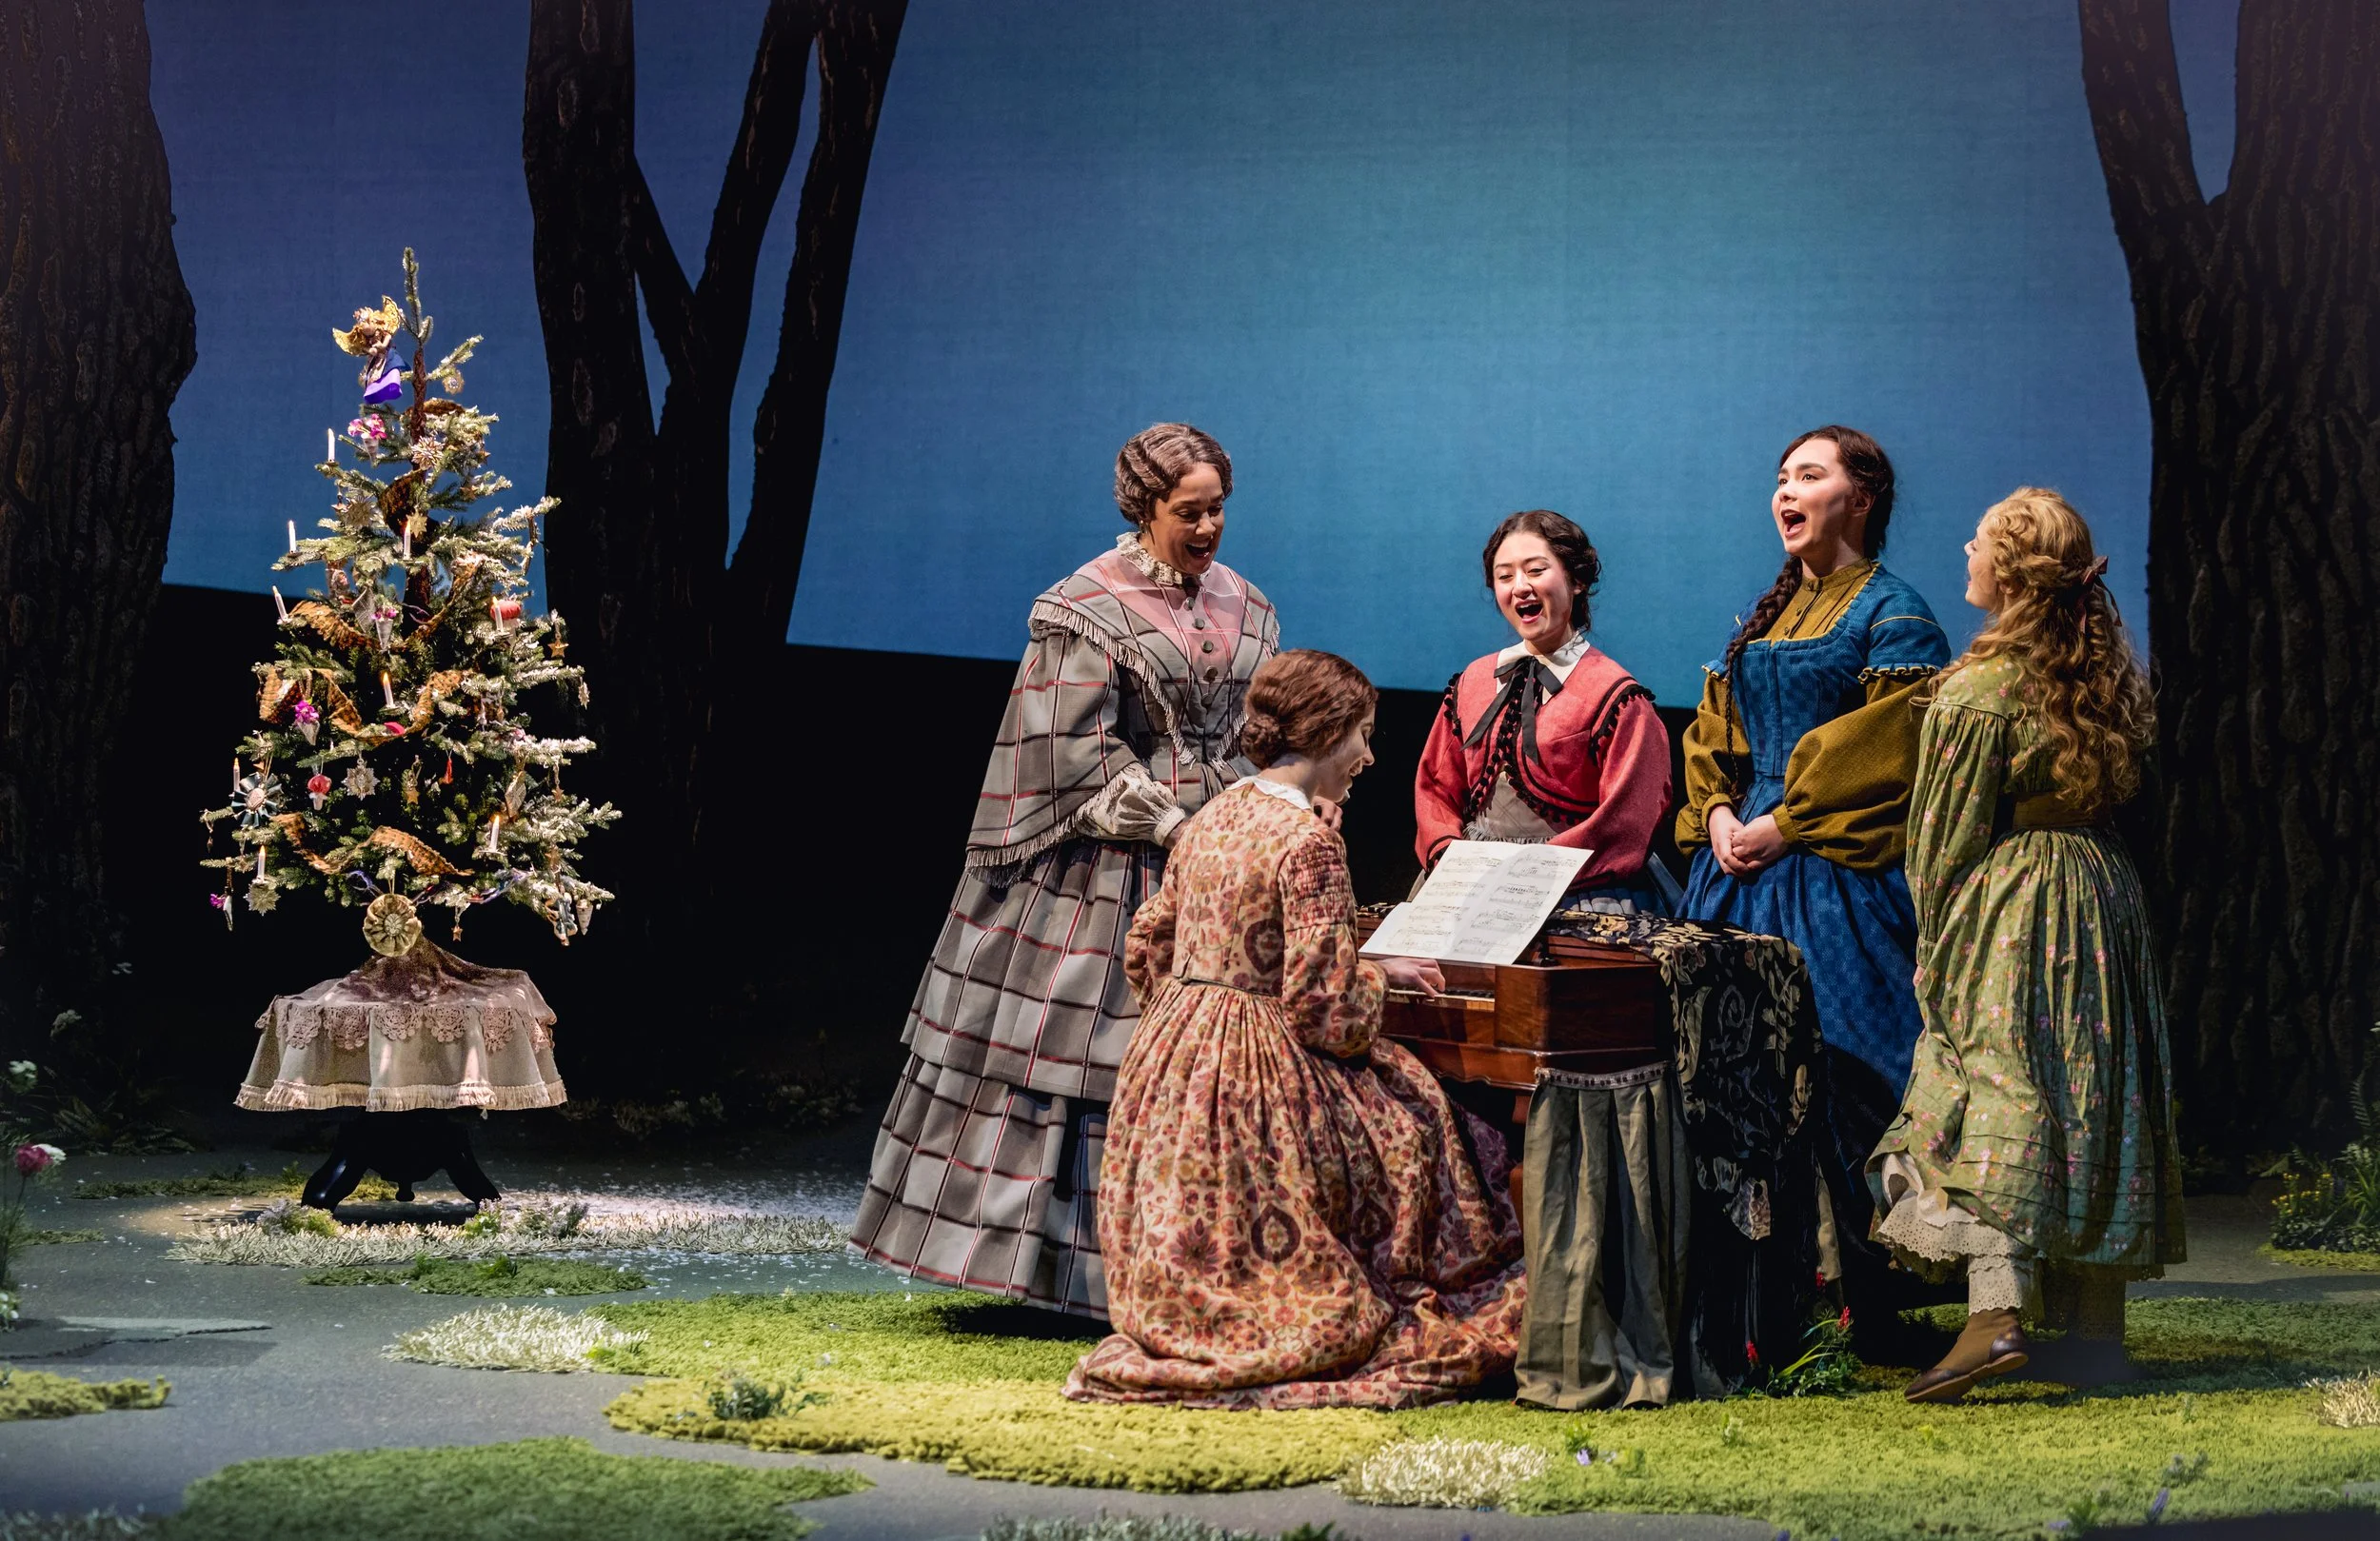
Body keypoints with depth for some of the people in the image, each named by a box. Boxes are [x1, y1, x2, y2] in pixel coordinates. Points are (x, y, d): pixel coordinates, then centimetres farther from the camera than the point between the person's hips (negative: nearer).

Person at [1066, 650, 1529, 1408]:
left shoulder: (1211, 819, 10)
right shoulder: (1309, 842, -17)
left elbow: (1148, 949, 19)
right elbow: (1323, 1001, -20)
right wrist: (1380, 977, 1)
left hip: (1173, 1058, 9)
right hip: (1261, 1076, -9)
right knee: (1410, 1117, 9)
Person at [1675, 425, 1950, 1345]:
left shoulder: (1892, 617, -4)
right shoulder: (1767, 615, 19)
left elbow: (1878, 753, -12)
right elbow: (1714, 731, 20)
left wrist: (1782, 826, -14)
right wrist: (1719, 812, 1)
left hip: (1835, 879, -7)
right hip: (1743, 868, 7)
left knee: (1828, 1083, -10)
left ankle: (1858, 1312, -6)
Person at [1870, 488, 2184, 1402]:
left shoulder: (1978, 691, -13)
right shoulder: (2107, 674, 7)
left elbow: (1944, 840, -10)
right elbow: (2117, 792, 10)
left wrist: (1934, 942, 1)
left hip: (2006, 911, -7)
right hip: (2103, 896, 7)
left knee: (1994, 1096, -9)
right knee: (2095, 1096, 10)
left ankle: (1995, 1315, -21)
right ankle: (2101, 1324, 14)